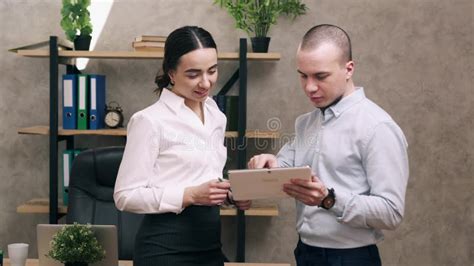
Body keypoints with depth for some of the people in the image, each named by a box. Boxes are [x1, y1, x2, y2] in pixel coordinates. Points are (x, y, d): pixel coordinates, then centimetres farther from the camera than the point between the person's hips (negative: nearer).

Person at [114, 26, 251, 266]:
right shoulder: (150, 120, -13)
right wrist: (191, 195, -23)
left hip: (209, 242, 6)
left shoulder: (216, 117, 8)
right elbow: (126, 195, -15)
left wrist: (231, 194, 0)